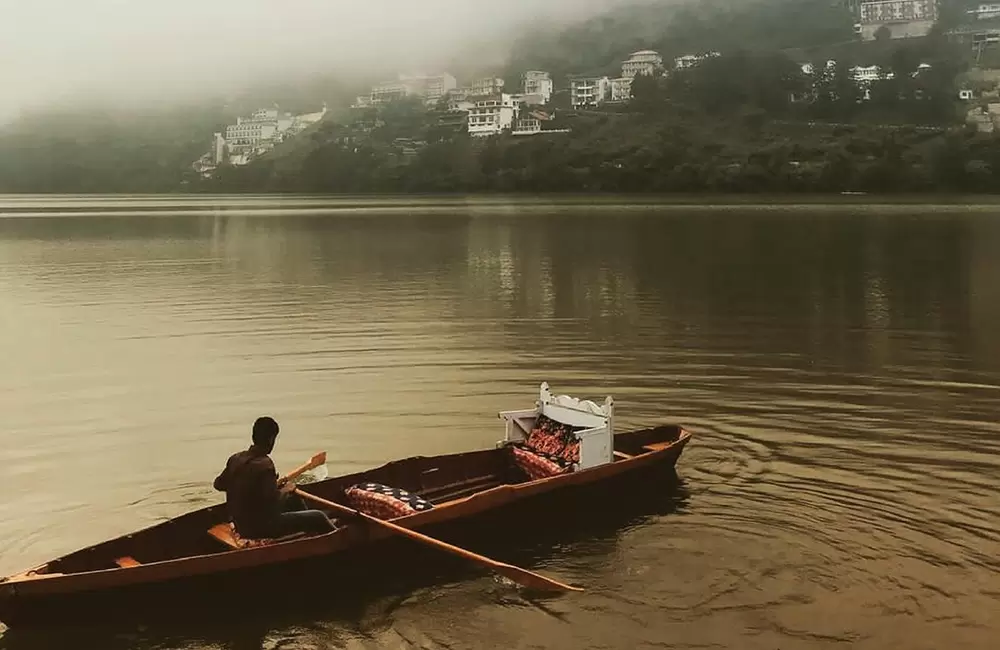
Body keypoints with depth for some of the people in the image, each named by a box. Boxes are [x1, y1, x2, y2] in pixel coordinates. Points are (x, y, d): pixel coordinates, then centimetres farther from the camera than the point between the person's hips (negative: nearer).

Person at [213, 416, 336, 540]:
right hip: (259, 528, -9)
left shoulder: (236, 458, -2)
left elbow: (219, 484, 12)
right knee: (318, 517, -4)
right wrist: (285, 491, -8)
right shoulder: (264, 464, -24)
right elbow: (273, 502, -27)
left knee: (294, 499, 27)